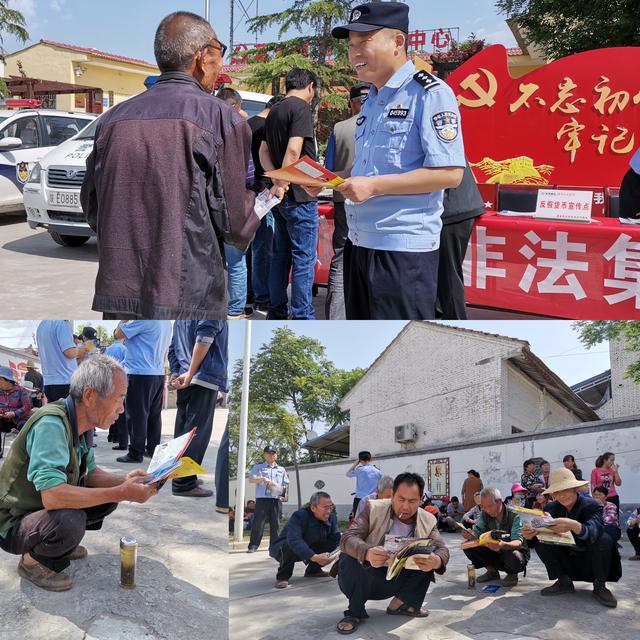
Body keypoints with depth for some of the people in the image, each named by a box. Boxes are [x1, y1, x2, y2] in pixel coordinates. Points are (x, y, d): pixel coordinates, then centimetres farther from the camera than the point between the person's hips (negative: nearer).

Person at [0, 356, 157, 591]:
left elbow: (89, 473, 9)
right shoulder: (52, 423, -30)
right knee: (70, 521, -33)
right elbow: (52, 496, -39)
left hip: (43, 509, 9)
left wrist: (124, 482, -12)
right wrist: (122, 493, -33)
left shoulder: (80, 422, -2)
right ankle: (32, 561, -4)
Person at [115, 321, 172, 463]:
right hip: (159, 374, 8)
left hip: (140, 374, -8)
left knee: (137, 415, -1)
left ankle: (136, 453, 2)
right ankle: (153, 449, 19)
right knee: (154, 414, 13)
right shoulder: (166, 322, 9)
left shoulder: (143, 319, -17)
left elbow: (118, 334, -10)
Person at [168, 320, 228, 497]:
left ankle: (180, 476, 17)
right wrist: (190, 374, -16)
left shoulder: (180, 319, 21)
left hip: (185, 380, 8)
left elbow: (173, 349, 19)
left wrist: (176, 373, 11)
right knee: (197, 430, -7)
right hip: (205, 378, -8)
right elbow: (204, 339, -20)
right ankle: (184, 483, -8)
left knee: (183, 429, 12)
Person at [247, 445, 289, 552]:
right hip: (262, 499, -3)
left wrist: (280, 488, -4)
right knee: (258, 522, -7)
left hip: (276, 500, 3)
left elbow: (286, 485, 18)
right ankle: (253, 546, -6)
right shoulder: (258, 467, 14)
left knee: (275, 524, 3)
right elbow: (251, 479, 1)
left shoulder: (281, 470, 21)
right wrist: (263, 479, -15)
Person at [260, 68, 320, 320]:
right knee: (304, 259, -4)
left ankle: (276, 311, 20)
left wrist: (276, 179, -2)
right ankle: (302, 317, -1)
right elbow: (294, 150, -23)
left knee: (281, 255, 14)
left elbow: (263, 151, 12)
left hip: (281, 195, 9)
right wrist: (282, 184, -20)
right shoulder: (301, 108, -11)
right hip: (299, 195, -9)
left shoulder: (273, 111, 15)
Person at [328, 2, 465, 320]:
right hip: (359, 242, 9)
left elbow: (449, 173, -19)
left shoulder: (430, 93, -11)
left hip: (403, 247, -9)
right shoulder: (372, 100, 16)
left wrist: (374, 185, -21)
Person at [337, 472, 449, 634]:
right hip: (366, 578, -3)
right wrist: (367, 553, -47)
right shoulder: (374, 509, -13)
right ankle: (355, 611, -11)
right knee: (351, 559, -33)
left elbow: (442, 550, -12)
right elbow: (347, 538, -24)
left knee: (430, 559, -14)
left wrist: (437, 561, -39)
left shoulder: (428, 521, -2)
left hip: (398, 582, 3)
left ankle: (401, 603, -1)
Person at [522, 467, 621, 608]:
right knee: (540, 542, -17)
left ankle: (600, 587, -13)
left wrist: (574, 526, -63)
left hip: (589, 560, -4)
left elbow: (592, 532, -40)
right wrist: (530, 535, -41)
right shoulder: (551, 508, -6)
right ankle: (564, 582, -2)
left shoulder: (592, 506, -19)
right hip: (567, 558, 4)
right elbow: (541, 533, -15)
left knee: (604, 540, -31)